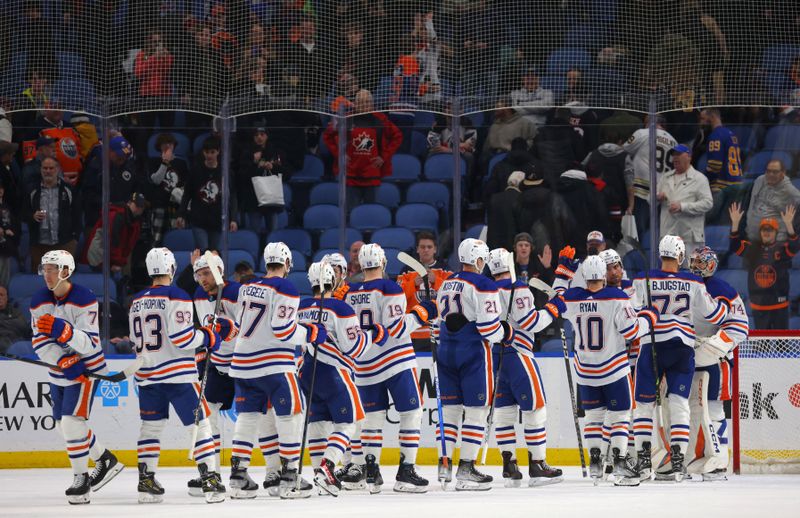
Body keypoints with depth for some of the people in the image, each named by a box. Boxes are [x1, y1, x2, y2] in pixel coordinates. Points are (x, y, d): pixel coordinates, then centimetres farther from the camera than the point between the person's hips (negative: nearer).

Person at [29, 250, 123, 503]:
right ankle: (106, 461, 34)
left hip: (86, 367, -7)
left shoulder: (85, 300, -21)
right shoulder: (39, 302, -3)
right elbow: (40, 344, -5)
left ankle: (81, 480, -7)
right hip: (59, 369, 7)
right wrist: (64, 361, -21)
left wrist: (62, 330, -44)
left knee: (73, 421, -17)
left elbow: (90, 344, -27)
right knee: (64, 423, 15)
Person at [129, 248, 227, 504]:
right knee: (198, 424, 0)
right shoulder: (176, 297, -11)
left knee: (151, 426, 13)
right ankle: (211, 480, -6)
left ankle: (146, 480, 9)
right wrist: (209, 337, -4)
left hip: (147, 376, 6)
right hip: (177, 374, -6)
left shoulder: (137, 301, 10)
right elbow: (181, 337, -18)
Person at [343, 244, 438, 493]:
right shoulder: (389, 289, -13)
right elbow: (396, 328, -17)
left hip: (365, 367, 6)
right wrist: (421, 314, -9)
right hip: (396, 361, -6)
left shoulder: (351, 293, 5)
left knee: (373, 416, 12)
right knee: (412, 413, 2)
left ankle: (371, 473, 7)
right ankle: (406, 471, -4)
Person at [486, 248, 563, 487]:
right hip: (516, 355, -7)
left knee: (504, 411, 10)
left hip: (494, 357, 7)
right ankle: (537, 466, -3)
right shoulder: (518, 290, -12)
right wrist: (553, 310, -5)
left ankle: (509, 465, 8)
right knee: (535, 409, -1)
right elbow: (529, 322, -16)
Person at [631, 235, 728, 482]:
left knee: (644, 404, 8)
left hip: (652, 346, -1)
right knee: (679, 404, 5)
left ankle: (643, 461, 2)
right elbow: (715, 315, 6)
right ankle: (677, 463, -3)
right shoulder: (693, 283, -1)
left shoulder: (643, 281, -6)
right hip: (683, 348, 1)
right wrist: (725, 303, 27)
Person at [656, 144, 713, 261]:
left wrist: (682, 206, -20)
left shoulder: (699, 179, -1)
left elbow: (707, 203, -11)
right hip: (668, 235, 6)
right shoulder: (665, 177, 18)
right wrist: (658, 197, -5)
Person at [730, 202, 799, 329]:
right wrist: (735, 223, -22)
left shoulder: (782, 248, -4)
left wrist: (788, 225, -39)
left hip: (779, 303, -3)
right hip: (758, 304, 3)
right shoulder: (752, 248, 4)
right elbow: (734, 246, -8)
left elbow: (795, 246, -23)